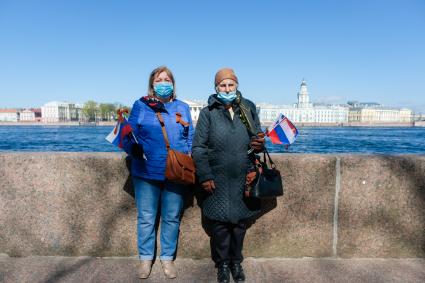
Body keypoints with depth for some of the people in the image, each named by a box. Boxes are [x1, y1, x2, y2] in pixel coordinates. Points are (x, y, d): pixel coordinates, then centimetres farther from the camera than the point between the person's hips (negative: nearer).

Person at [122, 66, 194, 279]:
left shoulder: (182, 107, 11)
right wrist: (132, 147, -19)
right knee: (146, 218, 9)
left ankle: (167, 258, 30)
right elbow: (130, 135, 0)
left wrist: (185, 126, -9)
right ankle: (145, 258, 30)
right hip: (147, 172, -1)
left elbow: (191, 139, 11)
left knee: (171, 218, 11)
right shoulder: (140, 105, 5)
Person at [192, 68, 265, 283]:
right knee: (219, 222, 7)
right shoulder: (208, 112, -1)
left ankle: (236, 262, 35)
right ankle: (223, 263, 31)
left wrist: (259, 144, -9)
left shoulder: (248, 108, 5)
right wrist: (205, 176, -9)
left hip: (244, 178, 2)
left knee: (240, 221, 13)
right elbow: (198, 148, -3)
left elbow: (257, 137, 15)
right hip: (218, 179, -2)